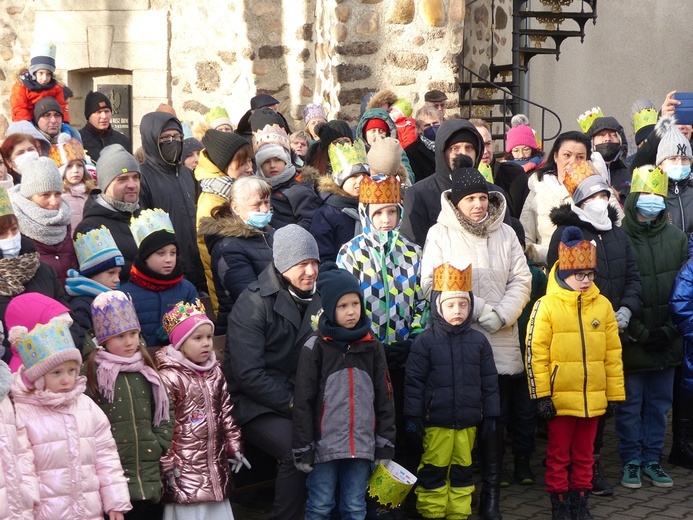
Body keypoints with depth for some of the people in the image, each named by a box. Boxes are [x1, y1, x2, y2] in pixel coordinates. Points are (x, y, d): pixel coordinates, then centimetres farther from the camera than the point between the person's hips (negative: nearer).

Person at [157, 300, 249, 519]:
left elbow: (226, 412, 17)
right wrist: (167, 465, -13)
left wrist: (234, 447, 15)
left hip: (216, 464, 7)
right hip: (185, 466, -7)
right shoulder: (169, 378, -14)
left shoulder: (214, 373, 9)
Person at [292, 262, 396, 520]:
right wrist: (303, 449, -8)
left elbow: (384, 398, 9)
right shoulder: (315, 346, -5)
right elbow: (303, 401, -6)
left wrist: (385, 445, 5)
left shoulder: (372, 346, 5)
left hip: (361, 445, 3)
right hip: (324, 445, -3)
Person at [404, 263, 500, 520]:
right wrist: (413, 417, -8)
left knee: (462, 469, 13)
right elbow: (414, 381, -6)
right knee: (434, 470, 5)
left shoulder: (478, 341, 3)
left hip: (468, 421, 3)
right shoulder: (425, 341, -6)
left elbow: (489, 381, 7)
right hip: (436, 421, -3)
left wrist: (490, 416, 6)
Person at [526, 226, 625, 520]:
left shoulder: (602, 305, 4)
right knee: (559, 454, 8)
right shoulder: (547, 306, -8)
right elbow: (535, 353, -9)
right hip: (561, 397, -4)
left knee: (584, 454, 14)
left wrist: (615, 393, 8)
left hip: (592, 398, 4)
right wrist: (541, 395, -11)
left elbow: (613, 353, 8)